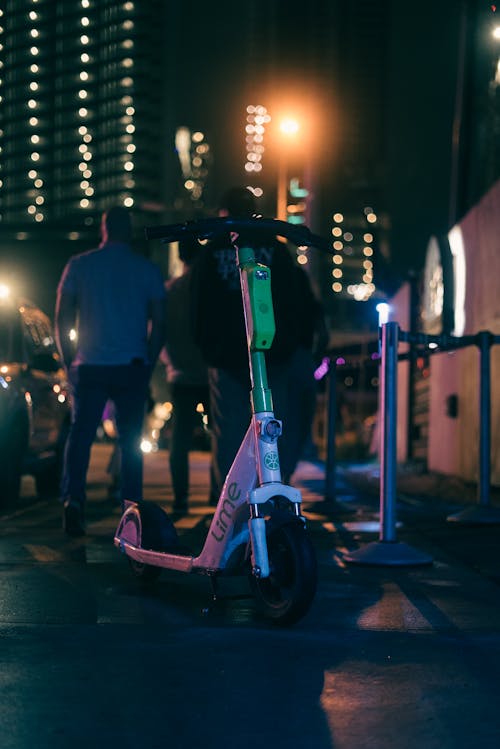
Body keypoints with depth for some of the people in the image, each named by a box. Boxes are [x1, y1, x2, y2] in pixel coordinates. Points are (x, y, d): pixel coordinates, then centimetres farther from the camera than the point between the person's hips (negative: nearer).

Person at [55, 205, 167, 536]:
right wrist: (148, 366, 13)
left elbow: (62, 318, 3)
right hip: (132, 366, 0)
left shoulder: (79, 265, 2)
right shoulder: (148, 269, 2)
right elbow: (159, 323, 3)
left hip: (89, 367, 0)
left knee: (81, 433, 4)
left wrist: (69, 361, 13)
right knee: (131, 439, 8)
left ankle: (73, 499, -15)